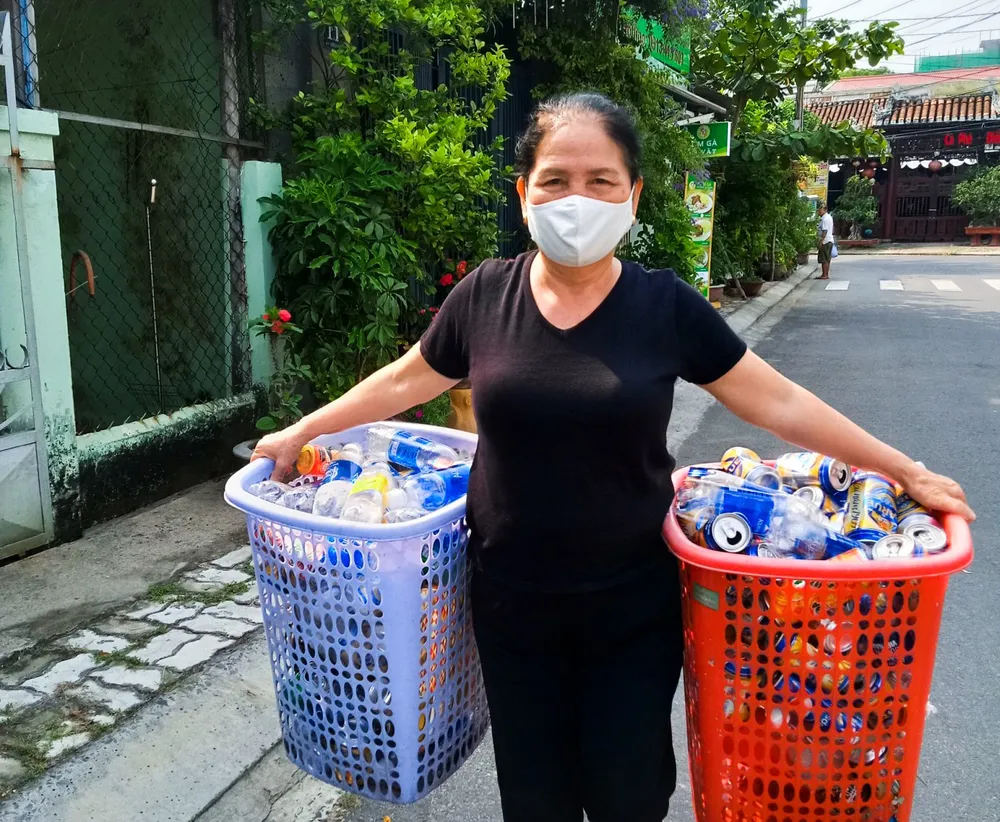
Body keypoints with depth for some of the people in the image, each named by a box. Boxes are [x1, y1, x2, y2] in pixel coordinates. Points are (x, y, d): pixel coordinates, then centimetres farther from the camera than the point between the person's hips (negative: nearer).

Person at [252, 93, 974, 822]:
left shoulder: (666, 306, -9)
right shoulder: (484, 295, -6)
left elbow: (780, 403, -3)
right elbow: (404, 383, 7)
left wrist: (906, 471, -1)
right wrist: (301, 433, 12)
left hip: (635, 604, -1)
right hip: (512, 600, 1)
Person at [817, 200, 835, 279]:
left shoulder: (825, 218, -16)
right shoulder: (829, 217, 16)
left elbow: (824, 231, -21)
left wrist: (821, 241, -21)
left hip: (826, 241, -10)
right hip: (829, 240, 10)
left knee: (824, 259, -6)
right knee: (826, 259, 13)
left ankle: (825, 275, -4)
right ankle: (826, 274, 18)